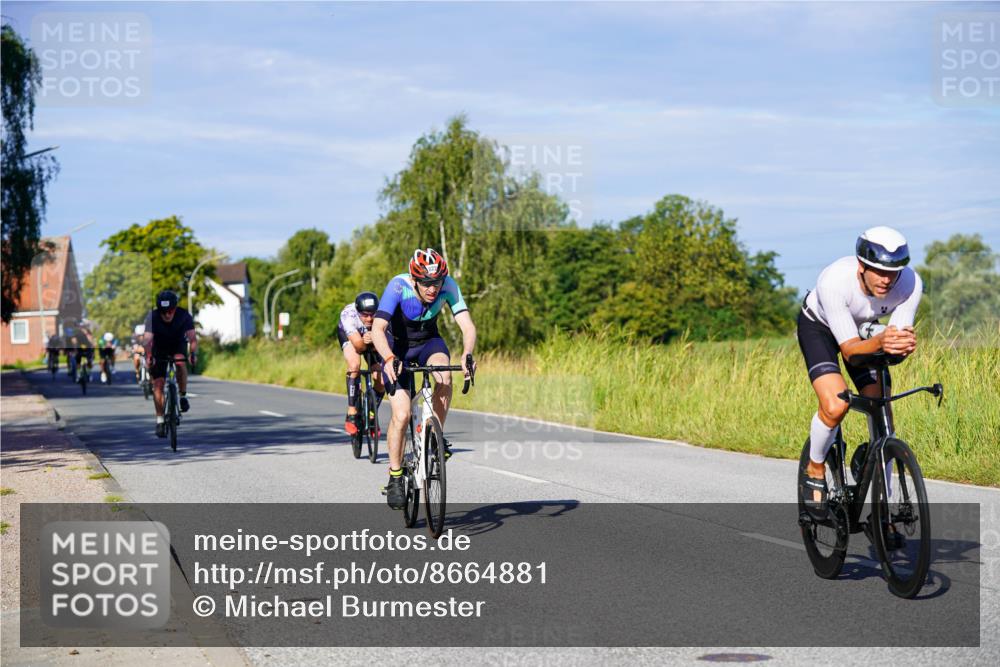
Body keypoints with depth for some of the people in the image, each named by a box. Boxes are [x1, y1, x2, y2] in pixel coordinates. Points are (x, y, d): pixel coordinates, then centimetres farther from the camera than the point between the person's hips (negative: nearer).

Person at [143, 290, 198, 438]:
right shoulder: (152, 317, -28)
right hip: (159, 349, 0)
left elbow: (192, 337, -37)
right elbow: (147, 339, -39)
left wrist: (194, 353, -55)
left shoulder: (184, 316, -27)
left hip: (178, 346, 0)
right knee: (158, 384, -10)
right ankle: (160, 420, -2)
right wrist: (148, 356, -57)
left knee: (181, 362, -33)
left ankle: (183, 396, -13)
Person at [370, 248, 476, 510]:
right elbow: (378, 329, -40)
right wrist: (389, 359, -57)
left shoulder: (449, 286, -25)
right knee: (401, 415, -16)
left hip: (428, 341, 2)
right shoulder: (398, 286, -32)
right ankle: (395, 477, 3)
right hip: (397, 347, -2)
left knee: (444, 375, -33)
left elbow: (467, 326, -30)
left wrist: (467, 354, -50)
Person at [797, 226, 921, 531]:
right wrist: (878, 342, -59)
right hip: (819, 326, -4)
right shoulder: (834, 281, -41)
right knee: (836, 405, -27)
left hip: (864, 328, 4)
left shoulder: (910, 282, -31)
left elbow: (901, 332, -26)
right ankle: (815, 471, 2)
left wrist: (905, 343, -50)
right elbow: (850, 349, -38)